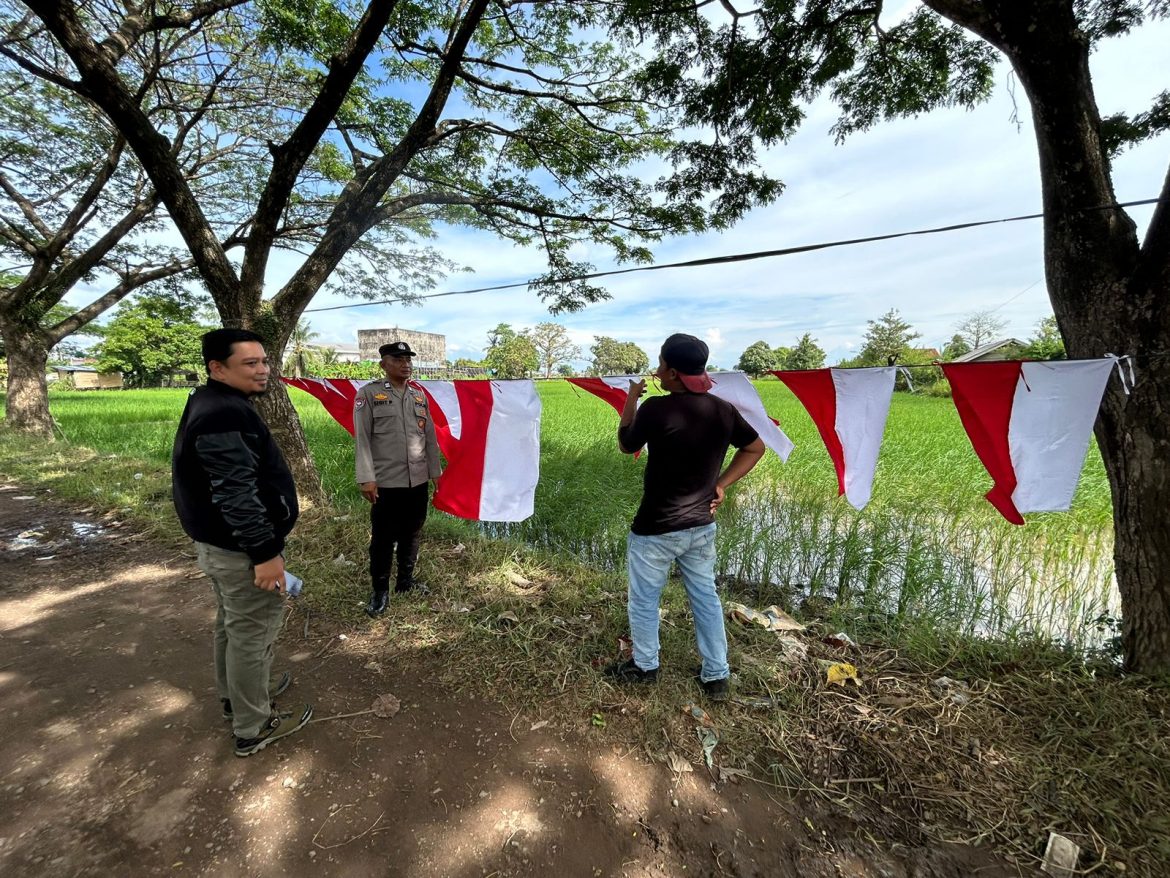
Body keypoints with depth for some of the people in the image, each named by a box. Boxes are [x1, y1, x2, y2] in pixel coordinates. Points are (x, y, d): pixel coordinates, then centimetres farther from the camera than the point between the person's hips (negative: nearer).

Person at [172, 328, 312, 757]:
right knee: (252, 631, 4)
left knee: (232, 623, 25)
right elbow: (236, 492, -29)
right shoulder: (225, 415, -25)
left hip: (221, 541, 11)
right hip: (240, 547, -11)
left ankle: (236, 694, 45)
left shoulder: (216, 405, 10)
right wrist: (265, 551, -25)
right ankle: (253, 728, 20)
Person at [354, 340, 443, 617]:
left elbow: (430, 436, 11)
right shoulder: (369, 393, -4)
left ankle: (405, 579, 33)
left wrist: (435, 470, 10)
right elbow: (362, 439, -8)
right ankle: (379, 590, 22)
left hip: (418, 480, 5)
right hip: (385, 482, -4)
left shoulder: (419, 396, 9)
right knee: (383, 538, 6)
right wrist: (366, 478, -14)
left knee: (412, 534, 15)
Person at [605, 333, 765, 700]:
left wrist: (632, 398, 4)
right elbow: (756, 448, 10)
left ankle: (644, 667, 36)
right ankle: (716, 676, 33)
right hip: (702, 526, 6)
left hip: (655, 529, -5)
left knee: (644, 600, 16)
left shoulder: (656, 408, -22)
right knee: (706, 597, 20)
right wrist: (721, 484, 8)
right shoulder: (723, 410, -4)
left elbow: (626, 446, -4)